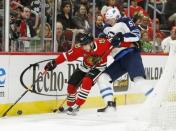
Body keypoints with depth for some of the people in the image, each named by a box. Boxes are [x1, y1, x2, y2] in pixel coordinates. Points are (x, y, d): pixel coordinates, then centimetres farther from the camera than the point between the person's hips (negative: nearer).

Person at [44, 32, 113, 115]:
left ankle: (76, 106, -17)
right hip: (86, 67, 4)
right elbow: (67, 55, -21)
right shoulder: (79, 49, -27)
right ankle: (70, 105, 25)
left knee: (87, 82, -27)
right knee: (72, 84, 1)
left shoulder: (102, 43, -34)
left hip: (99, 66, -4)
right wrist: (54, 63, -23)